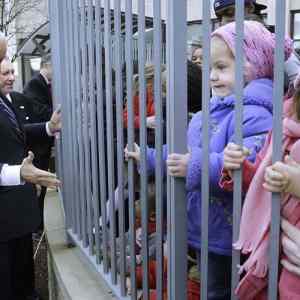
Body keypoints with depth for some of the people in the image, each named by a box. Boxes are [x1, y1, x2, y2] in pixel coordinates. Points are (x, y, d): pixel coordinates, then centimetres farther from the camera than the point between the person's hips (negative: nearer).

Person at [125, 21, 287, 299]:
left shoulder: (253, 113, -23)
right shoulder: (213, 110, 8)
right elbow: (183, 152, 17)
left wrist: (197, 166, -40)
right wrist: (147, 158, 17)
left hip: (226, 235, -9)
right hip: (206, 228, 9)